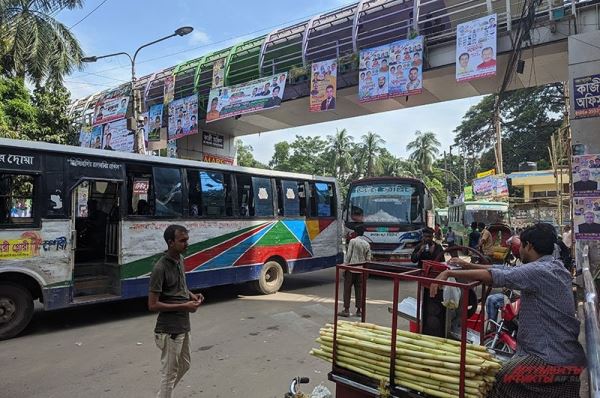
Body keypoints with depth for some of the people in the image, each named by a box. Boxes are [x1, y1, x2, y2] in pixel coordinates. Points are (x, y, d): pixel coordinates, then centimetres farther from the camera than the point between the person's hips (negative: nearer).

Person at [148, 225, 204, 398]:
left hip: (183, 325, 9)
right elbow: (153, 305, -20)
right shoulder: (160, 268, -21)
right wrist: (183, 306, -21)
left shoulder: (180, 259, 4)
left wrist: (192, 295, 2)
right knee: (169, 373, 5)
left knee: (184, 365, 23)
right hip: (170, 329, -9)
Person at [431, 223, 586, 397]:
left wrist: (449, 273, -24)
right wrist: (469, 265, 11)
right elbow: (508, 270, 11)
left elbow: (494, 275, -28)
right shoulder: (555, 266, 9)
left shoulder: (539, 271, -20)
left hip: (551, 361, -9)